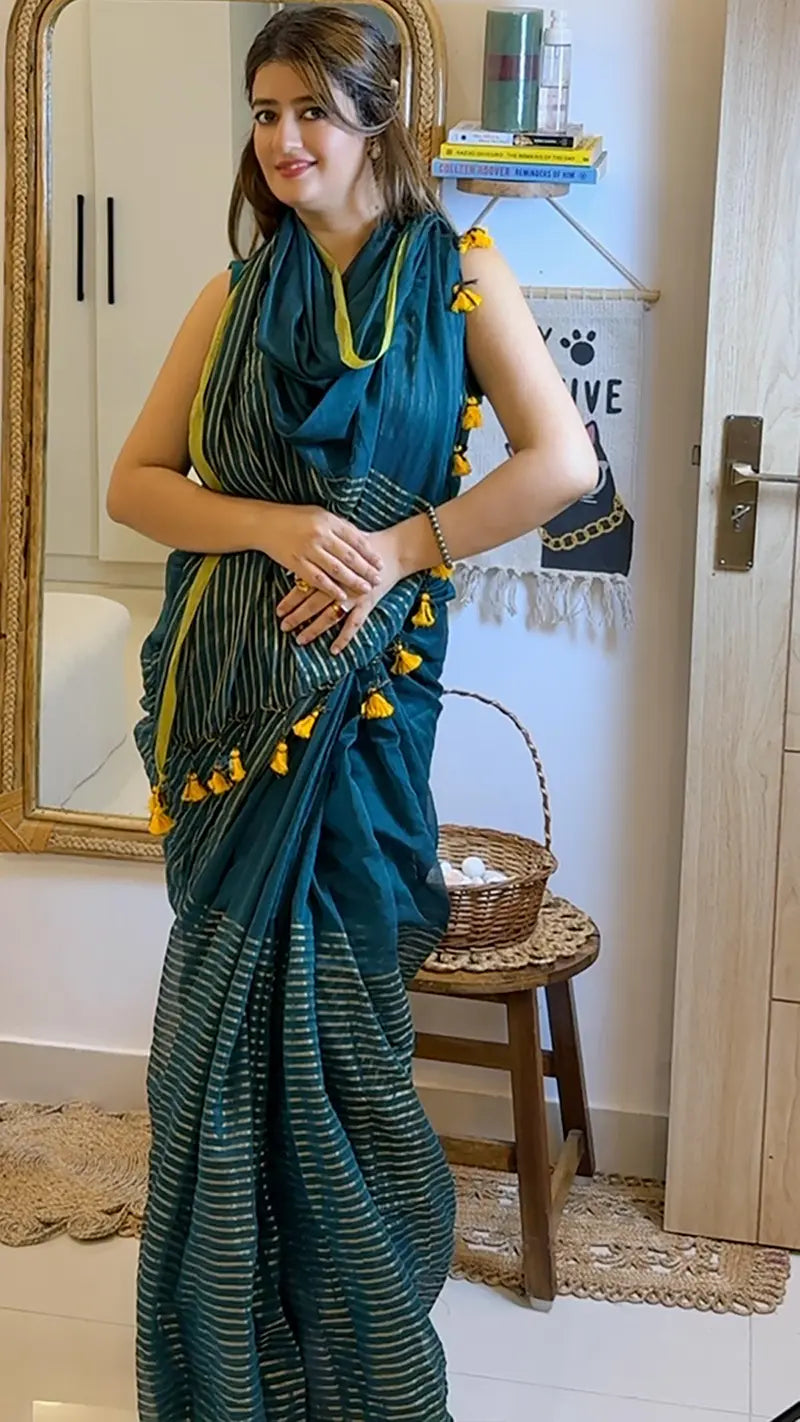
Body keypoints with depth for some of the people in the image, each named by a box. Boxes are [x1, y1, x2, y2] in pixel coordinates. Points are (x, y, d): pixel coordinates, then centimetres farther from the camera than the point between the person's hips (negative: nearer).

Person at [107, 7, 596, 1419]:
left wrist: (393, 546, -14)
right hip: (233, 682, 3)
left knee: (327, 996, 4)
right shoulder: (235, 294, 9)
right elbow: (135, 482, 4)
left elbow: (564, 460, -8)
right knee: (234, 996, 8)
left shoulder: (460, 276, 1)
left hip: (361, 681, -3)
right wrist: (277, 526, -12)